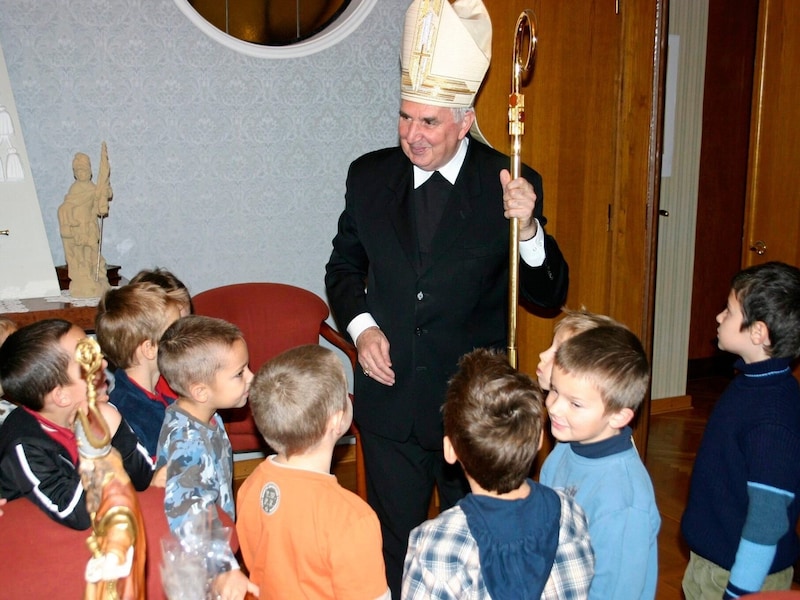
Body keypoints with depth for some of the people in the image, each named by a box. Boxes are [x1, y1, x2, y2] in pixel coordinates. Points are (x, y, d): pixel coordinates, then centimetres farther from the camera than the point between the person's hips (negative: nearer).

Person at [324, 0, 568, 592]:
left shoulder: (509, 183, -11)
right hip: (389, 395, 2)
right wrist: (361, 324, -7)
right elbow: (344, 266, 11)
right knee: (392, 546, 19)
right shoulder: (369, 175, -2)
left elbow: (549, 297, -11)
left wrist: (528, 228, -29)